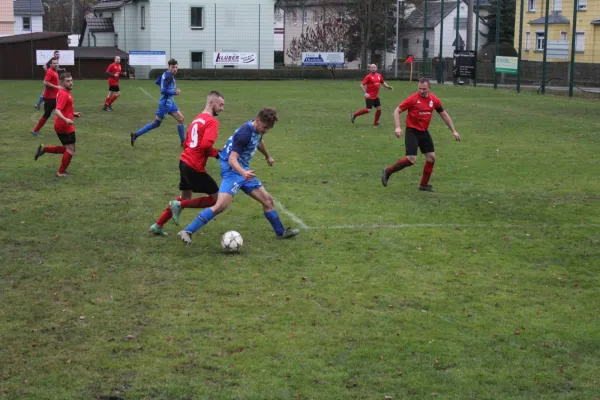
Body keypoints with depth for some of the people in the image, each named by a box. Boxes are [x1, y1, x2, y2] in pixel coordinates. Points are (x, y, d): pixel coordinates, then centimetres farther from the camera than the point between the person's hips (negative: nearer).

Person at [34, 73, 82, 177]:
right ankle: (61, 172, 7)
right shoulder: (64, 94, -19)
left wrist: (73, 114, 19)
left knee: (67, 149, 19)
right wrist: (66, 119, -45)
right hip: (65, 126, -10)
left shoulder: (65, 93, 13)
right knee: (71, 150, -2)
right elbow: (57, 111, -30)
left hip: (62, 125, 10)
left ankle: (44, 149, 18)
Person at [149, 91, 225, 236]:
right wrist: (216, 153, -8)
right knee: (215, 198, 1)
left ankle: (158, 226, 26)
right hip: (195, 167, -9)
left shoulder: (197, 119, 17)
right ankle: (179, 205, -3)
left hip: (184, 161, 10)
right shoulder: (212, 121, -12)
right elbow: (206, 144, -25)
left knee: (186, 197, 25)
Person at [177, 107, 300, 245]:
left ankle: (281, 232, 31)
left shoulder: (258, 130, 3)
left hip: (244, 171, 9)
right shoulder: (244, 133, -25)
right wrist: (243, 173, -48)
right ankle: (187, 232, -23)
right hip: (232, 171, -9)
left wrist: (268, 157, 47)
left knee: (267, 200, 13)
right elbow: (232, 159, -30)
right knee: (221, 205, -26)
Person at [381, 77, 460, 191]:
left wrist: (453, 131, 13)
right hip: (412, 131, -6)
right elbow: (397, 111, -10)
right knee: (411, 159, -15)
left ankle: (424, 185, 17)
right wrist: (398, 127, -23)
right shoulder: (413, 99, -14)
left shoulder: (434, 100, 1)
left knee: (431, 157, 4)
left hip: (424, 132, 6)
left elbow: (444, 114, 13)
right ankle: (388, 171, 3)